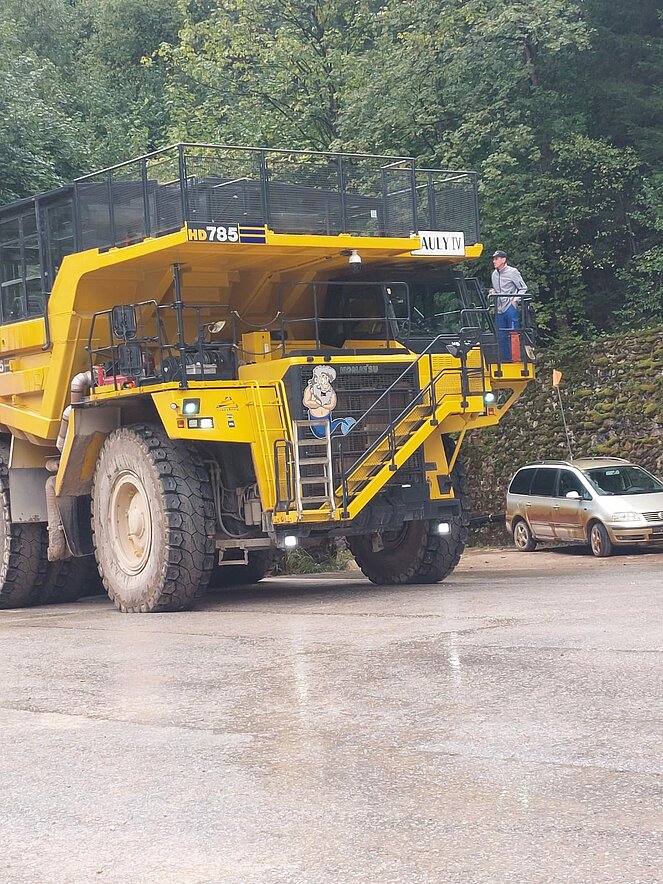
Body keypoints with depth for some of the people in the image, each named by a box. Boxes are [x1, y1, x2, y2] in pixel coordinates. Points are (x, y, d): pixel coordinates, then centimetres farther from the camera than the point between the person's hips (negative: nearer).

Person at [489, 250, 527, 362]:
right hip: (500, 309, 7)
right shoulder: (494, 274, 15)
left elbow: (523, 288, -1)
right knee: (501, 336, 7)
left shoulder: (512, 272, -3)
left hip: (511, 308, -7)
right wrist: (493, 292, 5)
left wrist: (515, 300, -12)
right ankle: (505, 359, 13)